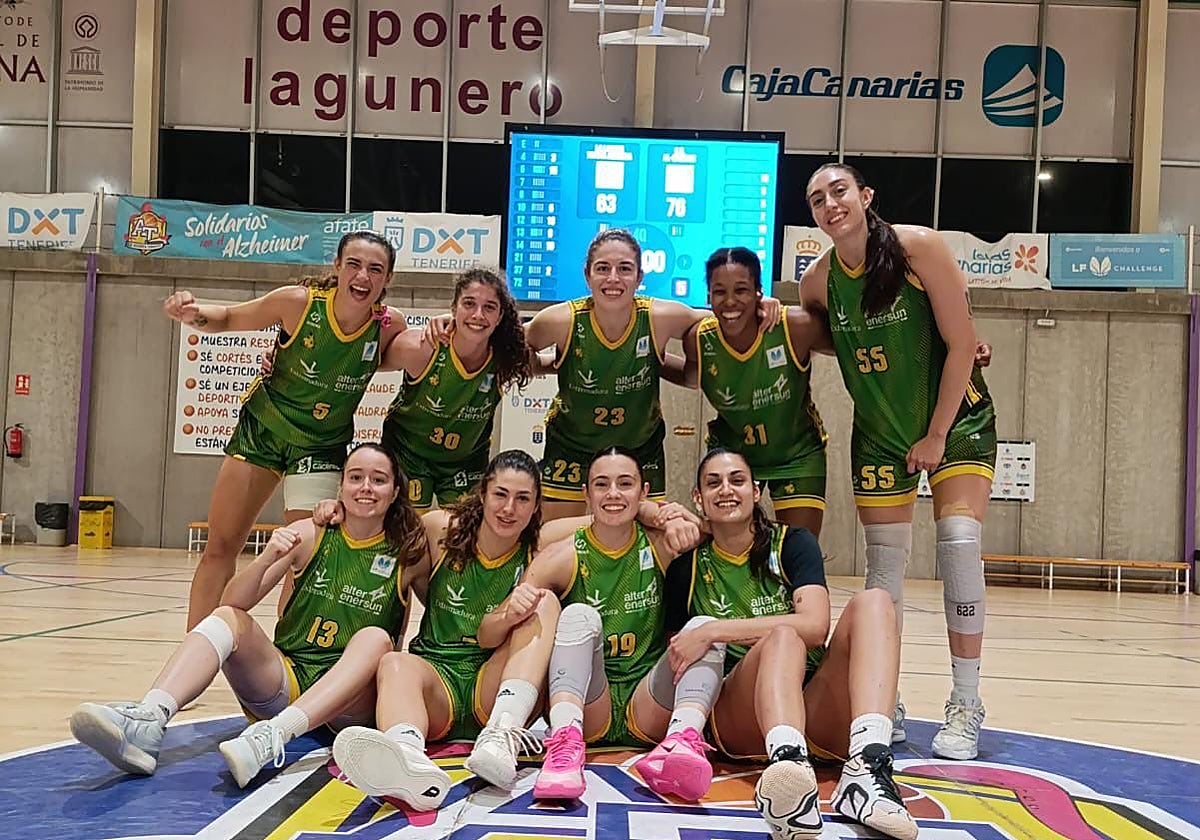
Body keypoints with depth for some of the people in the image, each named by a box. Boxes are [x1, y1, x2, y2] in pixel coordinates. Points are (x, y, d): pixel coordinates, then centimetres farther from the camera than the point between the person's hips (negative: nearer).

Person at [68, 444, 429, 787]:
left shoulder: (409, 554, -2)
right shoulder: (309, 535, 1)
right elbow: (233, 602, -7)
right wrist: (267, 558, -24)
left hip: (349, 703, -2)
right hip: (286, 680, 2)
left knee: (376, 637, -31)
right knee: (227, 618, -21)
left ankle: (274, 735, -50)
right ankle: (148, 720, -45)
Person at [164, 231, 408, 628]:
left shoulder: (389, 325, -20)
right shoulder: (299, 302, -23)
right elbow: (229, 317, -8)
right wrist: (195, 315, -27)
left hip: (321, 446, 0)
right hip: (261, 427, 0)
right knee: (220, 548, 4)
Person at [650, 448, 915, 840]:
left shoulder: (792, 543, 6)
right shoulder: (688, 567, 10)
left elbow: (815, 626, -12)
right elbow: (674, 655, 12)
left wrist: (714, 631, -17)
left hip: (818, 715, 1)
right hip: (738, 723, -1)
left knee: (872, 601, -21)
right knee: (783, 637, -32)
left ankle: (866, 768, -44)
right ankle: (789, 764, -64)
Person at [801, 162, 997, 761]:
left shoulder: (919, 247, -18)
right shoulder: (818, 280, -8)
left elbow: (961, 344, -16)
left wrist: (937, 435, -15)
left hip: (956, 419, -3)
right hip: (879, 432, 3)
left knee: (959, 542, -16)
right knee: (884, 564, 2)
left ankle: (965, 705, -4)